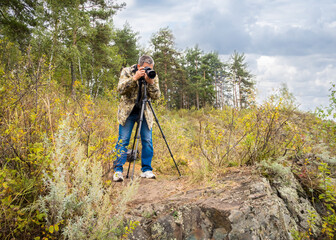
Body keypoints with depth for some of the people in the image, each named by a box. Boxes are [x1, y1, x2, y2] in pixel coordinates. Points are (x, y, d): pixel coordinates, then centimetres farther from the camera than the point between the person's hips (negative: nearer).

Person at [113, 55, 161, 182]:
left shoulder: (153, 76, 1)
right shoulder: (127, 72, -5)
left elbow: (156, 96, -8)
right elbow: (121, 89, -18)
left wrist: (150, 82, -23)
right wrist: (134, 78, -28)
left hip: (145, 113, 2)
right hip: (128, 111, -2)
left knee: (147, 141, -2)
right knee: (123, 140, -6)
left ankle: (146, 169, 9)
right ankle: (118, 170, -1)